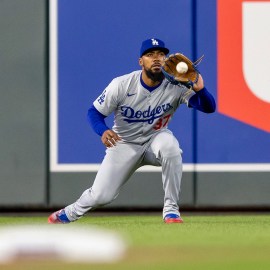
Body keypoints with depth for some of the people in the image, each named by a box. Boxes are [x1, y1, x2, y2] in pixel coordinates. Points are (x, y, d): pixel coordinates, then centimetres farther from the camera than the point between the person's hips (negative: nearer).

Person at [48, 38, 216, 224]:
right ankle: (70, 213, 28)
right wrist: (103, 131, -32)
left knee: (170, 145, -37)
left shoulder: (175, 87, -17)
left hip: (155, 139, 0)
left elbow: (209, 108, -24)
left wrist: (199, 89, -47)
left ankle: (171, 209, -23)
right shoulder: (121, 85, -17)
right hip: (124, 144, 0)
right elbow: (95, 112, -9)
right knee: (101, 196, -9)